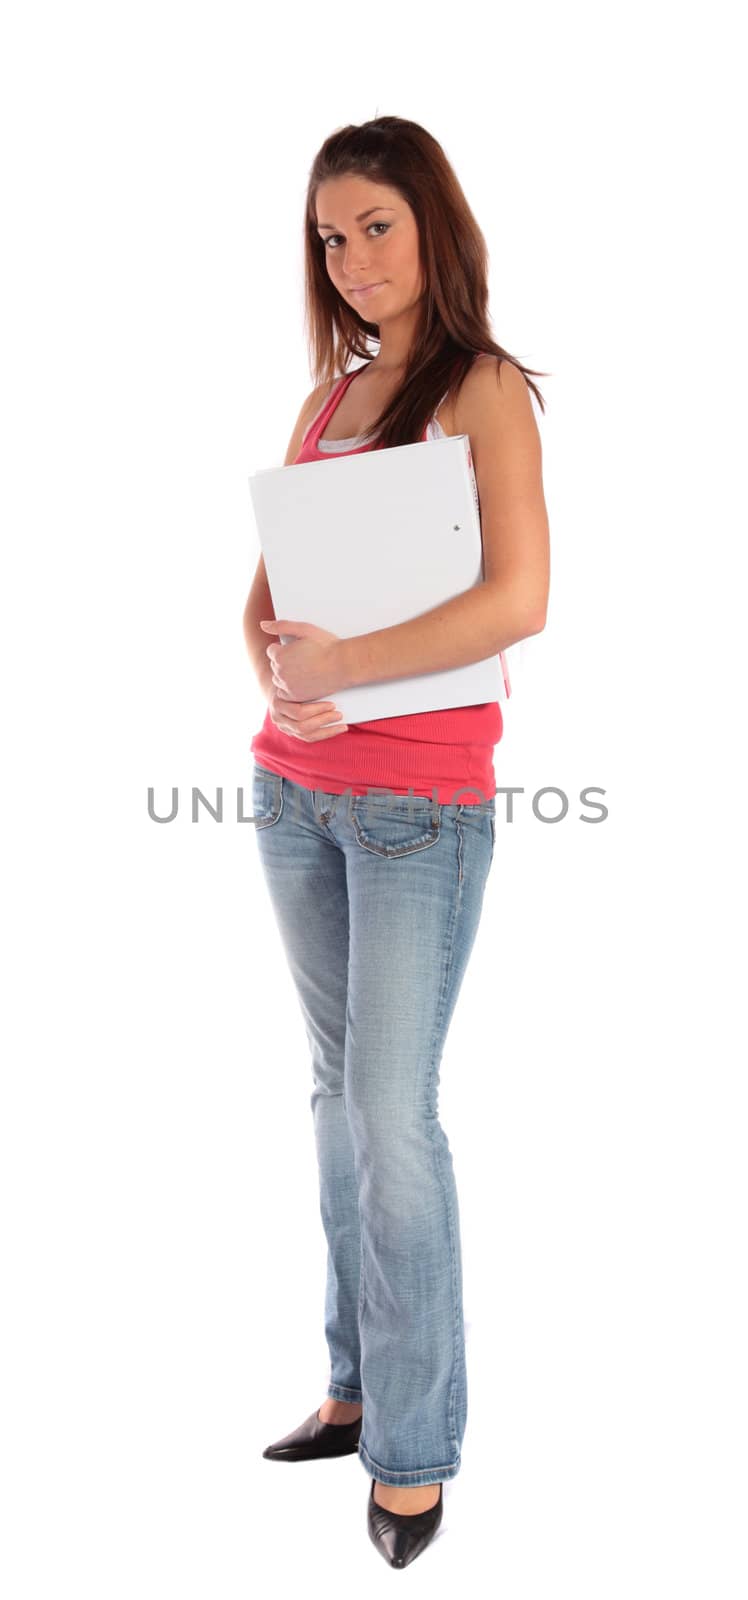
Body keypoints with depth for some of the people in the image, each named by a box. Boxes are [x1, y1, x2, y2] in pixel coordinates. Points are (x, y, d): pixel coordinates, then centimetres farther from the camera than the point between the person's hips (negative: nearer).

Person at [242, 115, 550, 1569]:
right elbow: (264, 591, 12)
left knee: (394, 1118, -6)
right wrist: (277, 669, -10)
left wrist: (342, 666, -17)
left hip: (420, 802, -6)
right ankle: (360, 1384, 24)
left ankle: (414, 1449, 7)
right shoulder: (327, 399, 15)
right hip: (296, 790, 6)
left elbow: (519, 601, -17)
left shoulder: (484, 388, -3)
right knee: (341, 1094, 11)